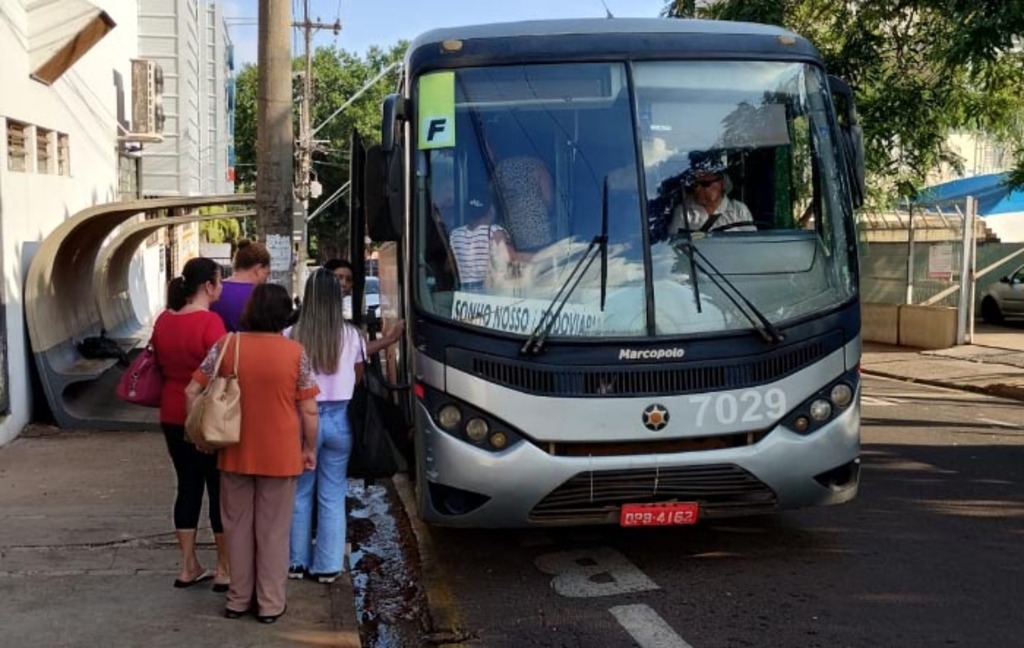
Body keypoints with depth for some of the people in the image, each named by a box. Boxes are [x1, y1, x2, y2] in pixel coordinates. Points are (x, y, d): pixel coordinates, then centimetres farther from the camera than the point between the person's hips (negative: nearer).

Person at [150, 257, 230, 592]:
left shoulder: (163, 321, 5)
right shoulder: (210, 322, -18)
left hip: (173, 416, 7)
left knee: (188, 487, 15)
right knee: (220, 491, 4)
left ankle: (188, 567, 21)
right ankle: (224, 571, 12)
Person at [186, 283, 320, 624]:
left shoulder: (226, 345, -5)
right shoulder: (295, 352, -10)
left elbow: (192, 392, -1)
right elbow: (309, 410, -8)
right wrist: (310, 448, 6)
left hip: (236, 453, 2)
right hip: (280, 455, -2)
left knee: (238, 526, 16)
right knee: (273, 530, 10)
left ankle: (238, 599, 25)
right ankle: (270, 603, 16)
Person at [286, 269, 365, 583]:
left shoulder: (292, 336, -7)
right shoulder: (351, 336, -4)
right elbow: (359, 379, 4)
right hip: (339, 419, 1)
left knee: (300, 493, 13)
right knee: (333, 495, 9)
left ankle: (297, 561, 21)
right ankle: (328, 565, 13)